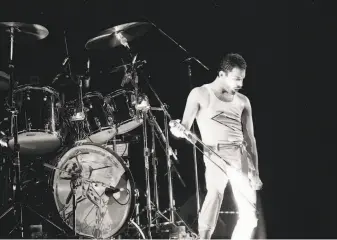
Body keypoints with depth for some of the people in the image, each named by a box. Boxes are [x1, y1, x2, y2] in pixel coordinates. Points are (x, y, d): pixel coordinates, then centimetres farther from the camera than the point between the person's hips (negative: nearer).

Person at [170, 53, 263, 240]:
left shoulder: (243, 101, 15)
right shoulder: (200, 94, 3)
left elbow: (249, 138, 15)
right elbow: (186, 127, 0)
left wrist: (255, 172, 9)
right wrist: (178, 130, -25)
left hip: (241, 156, 5)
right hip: (216, 155, -5)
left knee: (249, 213, 3)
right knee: (214, 194, -25)